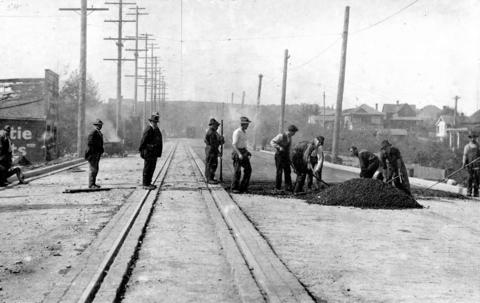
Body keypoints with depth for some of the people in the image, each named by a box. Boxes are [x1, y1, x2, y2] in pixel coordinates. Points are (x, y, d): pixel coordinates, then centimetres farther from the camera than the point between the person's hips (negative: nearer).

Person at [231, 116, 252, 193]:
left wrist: (247, 153, 16)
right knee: (237, 171, -4)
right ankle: (234, 188, 9)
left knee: (248, 169, 2)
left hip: (244, 152, 8)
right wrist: (239, 154, -29)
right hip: (237, 152, -8)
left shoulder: (244, 132, 13)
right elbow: (234, 144, -21)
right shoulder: (237, 132, -14)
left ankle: (243, 187, 9)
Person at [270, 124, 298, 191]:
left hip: (286, 156, 7)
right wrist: (279, 147, -29)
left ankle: (288, 187, 4)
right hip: (279, 155, -7)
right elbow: (272, 142, -16)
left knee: (287, 171, 2)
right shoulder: (281, 136, -12)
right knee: (279, 171, -5)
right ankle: (277, 187, 3)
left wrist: (289, 158, 18)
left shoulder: (289, 138, 13)